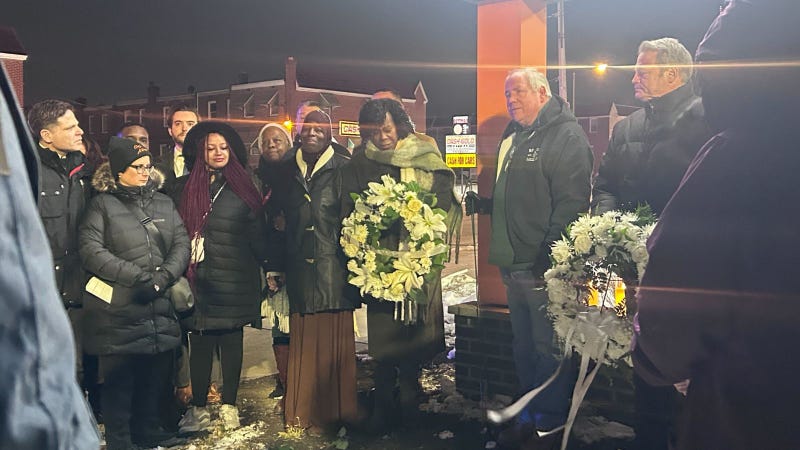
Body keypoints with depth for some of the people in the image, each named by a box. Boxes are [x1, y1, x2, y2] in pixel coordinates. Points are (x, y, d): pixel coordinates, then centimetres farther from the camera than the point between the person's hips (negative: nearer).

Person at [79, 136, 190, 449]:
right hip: (118, 309, -4)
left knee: (155, 373, 10)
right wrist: (136, 277, -15)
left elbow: (181, 244, 7)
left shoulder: (163, 203, 15)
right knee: (120, 379, 2)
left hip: (159, 306, 4)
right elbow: (91, 250, -10)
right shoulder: (103, 204, 2)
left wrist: (163, 278, -10)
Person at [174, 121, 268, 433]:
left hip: (234, 278, -1)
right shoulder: (185, 188, 8)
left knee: (231, 340, 6)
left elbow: (256, 233, 5)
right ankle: (198, 408, 13)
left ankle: (229, 406, 17)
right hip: (199, 277, 1)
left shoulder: (242, 187, 5)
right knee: (201, 342, 3)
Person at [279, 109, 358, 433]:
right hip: (300, 270, 4)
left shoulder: (343, 170, -1)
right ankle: (307, 411, 17)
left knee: (335, 340, 1)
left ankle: (337, 411, 12)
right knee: (304, 342, 7)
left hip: (333, 269, -4)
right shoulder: (287, 171, 13)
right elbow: (279, 217, 15)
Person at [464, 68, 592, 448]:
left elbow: (571, 204, -19)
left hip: (545, 267, -8)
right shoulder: (512, 138, 19)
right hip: (514, 266, 9)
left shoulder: (566, 136, -9)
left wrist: (547, 259, -24)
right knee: (523, 347, 16)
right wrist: (481, 203, 11)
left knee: (548, 348, 2)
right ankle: (530, 417, 30)